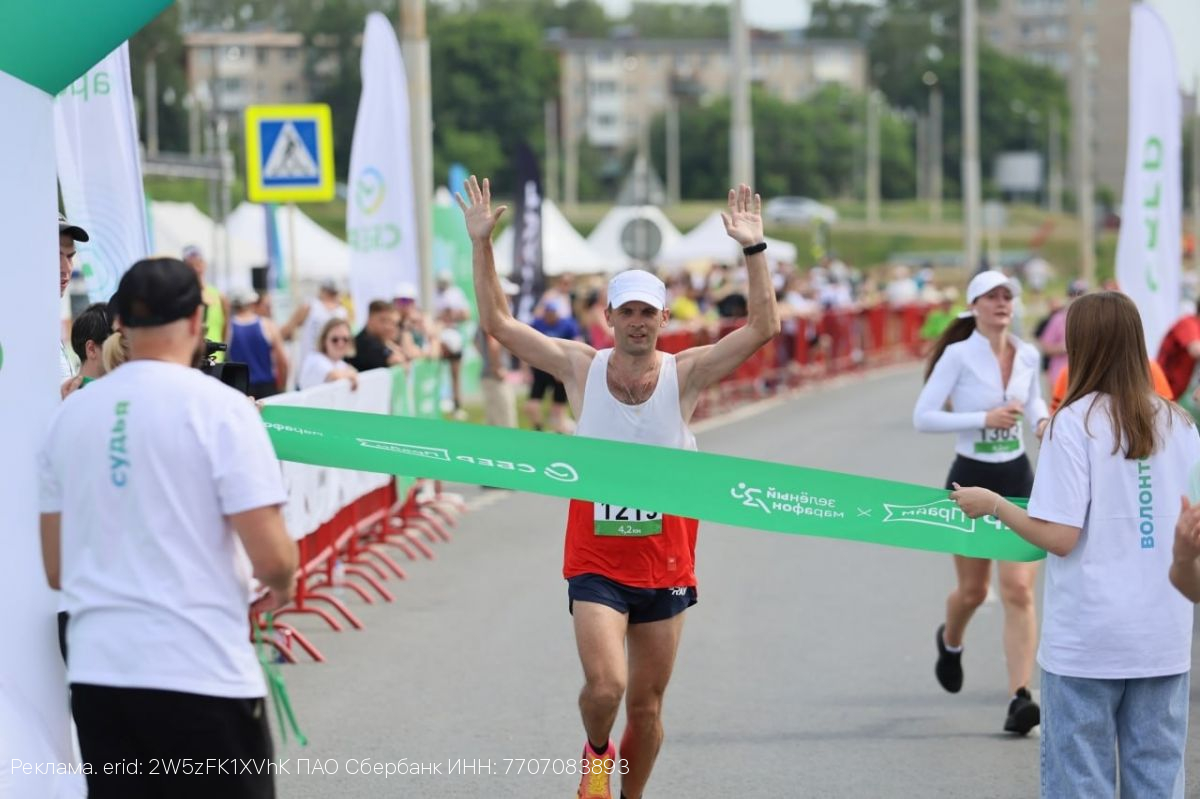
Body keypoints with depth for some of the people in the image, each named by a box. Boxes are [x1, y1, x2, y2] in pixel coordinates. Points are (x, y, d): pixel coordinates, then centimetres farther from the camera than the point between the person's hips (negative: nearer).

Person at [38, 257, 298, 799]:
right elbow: (271, 557, -13)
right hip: (201, 674, -5)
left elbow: (56, 570, 12)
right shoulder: (218, 407, -8)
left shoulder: (69, 414, 7)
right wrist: (283, 586, 9)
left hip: (95, 672, 5)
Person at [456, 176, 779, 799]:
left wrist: (754, 250, -19)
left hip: (665, 565, 1)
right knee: (604, 685, -18)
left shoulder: (684, 373, -4)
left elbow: (765, 328, -11)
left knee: (647, 705, 9)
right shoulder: (581, 367, -2)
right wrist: (481, 244, -9)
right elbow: (498, 323, -2)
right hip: (596, 563, -1)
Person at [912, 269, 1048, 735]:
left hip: (1018, 479, 3)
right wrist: (983, 419, -22)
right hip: (971, 479, -2)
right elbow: (922, 417, -14)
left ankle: (1020, 697, -12)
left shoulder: (1028, 356, 2)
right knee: (973, 590, 12)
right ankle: (950, 642, 48)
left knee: (1019, 589, -10)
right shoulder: (959, 355, -11)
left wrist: (1043, 421, 0)